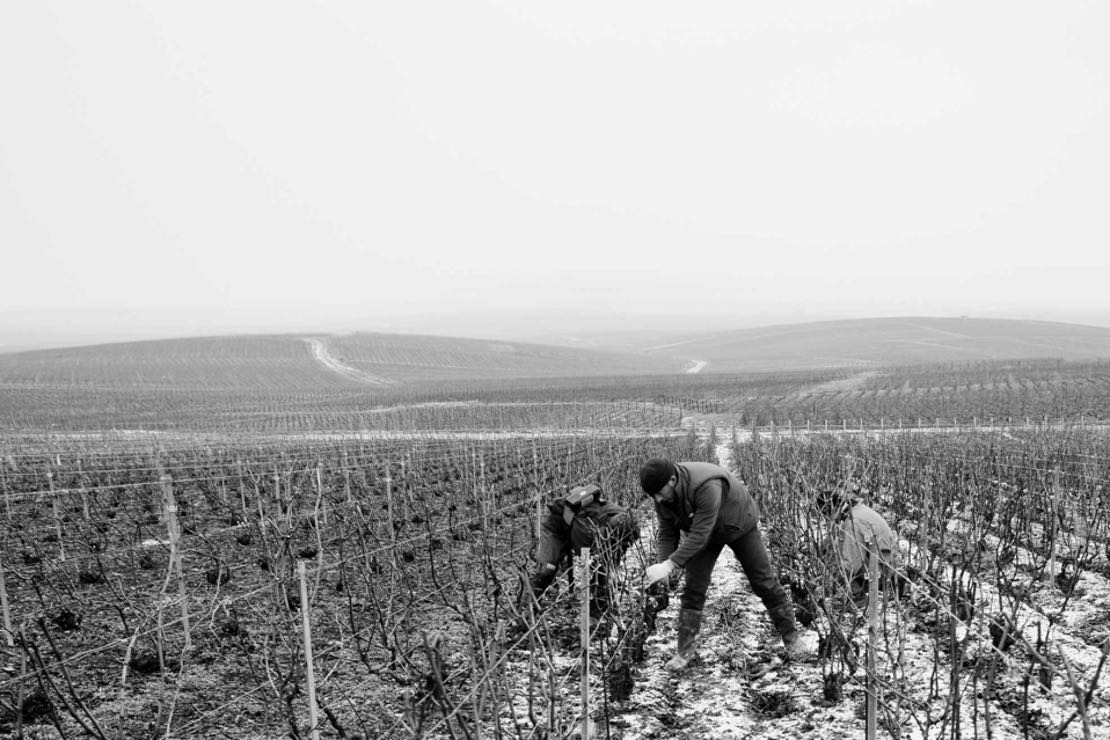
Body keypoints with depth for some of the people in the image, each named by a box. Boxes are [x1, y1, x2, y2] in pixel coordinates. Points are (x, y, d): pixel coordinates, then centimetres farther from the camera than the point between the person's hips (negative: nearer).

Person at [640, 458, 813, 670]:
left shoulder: (707, 486, -45)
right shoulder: (662, 495, -22)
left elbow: (700, 534, -45)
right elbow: (667, 533, -13)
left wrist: (670, 565, -49)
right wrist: (662, 564, -29)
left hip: (738, 525, -4)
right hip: (703, 532, 5)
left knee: (764, 580, 4)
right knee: (693, 587, -5)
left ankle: (791, 636, 24)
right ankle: (686, 650, 4)